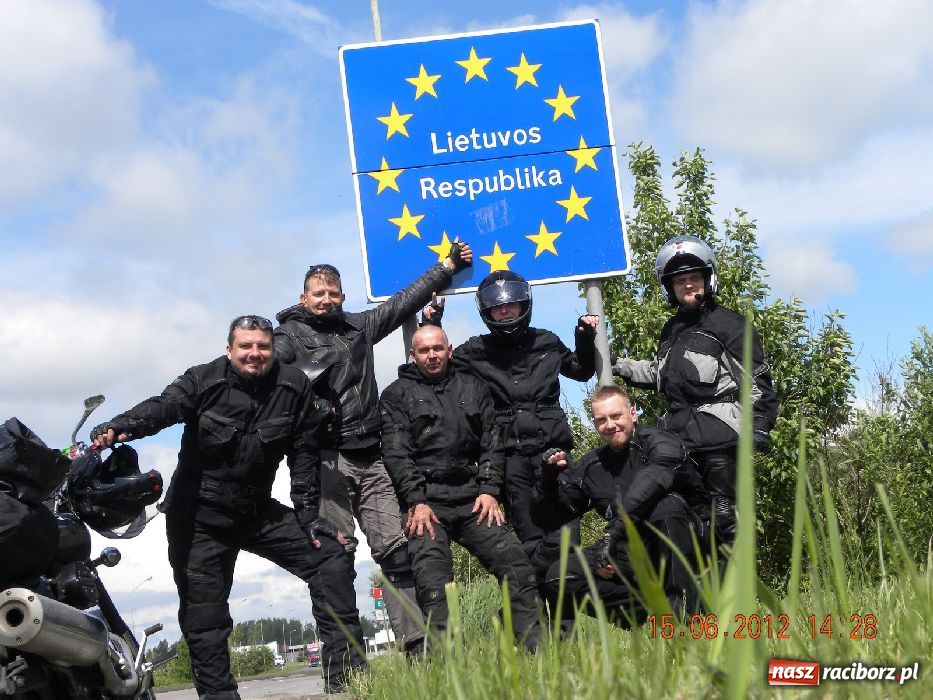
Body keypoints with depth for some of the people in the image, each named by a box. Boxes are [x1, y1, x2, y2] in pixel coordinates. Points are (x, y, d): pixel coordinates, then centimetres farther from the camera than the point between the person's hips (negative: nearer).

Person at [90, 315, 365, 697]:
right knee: (203, 611, -1)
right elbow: (163, 407, -28)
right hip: (199, 515, -2)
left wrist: (309, 515, -5)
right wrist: (121, 426, -48)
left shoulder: (294, 387, -3)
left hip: (258, 511, 3)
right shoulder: (204, 380, -10)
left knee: (328, 556, -6)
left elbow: (305, 454, -1)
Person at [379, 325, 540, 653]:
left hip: (473, 498, 3)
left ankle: (535, 648, -7)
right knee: (433, 582, -18)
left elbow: (491, 442, 13)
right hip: (425, 501, -3)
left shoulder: (473, 388, 19)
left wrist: (489, 490, -1)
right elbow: (396, 453, -2)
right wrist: (416, 502, -13)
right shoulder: (397, 395, 9)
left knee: (515, 562, -11)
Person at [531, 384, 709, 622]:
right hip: (633, 554, 5)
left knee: (667, 504, -35)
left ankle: (682, 603, -26)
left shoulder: (659, 442, -8)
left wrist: (614, 531, -41)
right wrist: (548, 475, -9)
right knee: (559, 574, -14)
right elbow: (550, 516, 11)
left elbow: (654, 477, -33)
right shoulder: (591, 465, 9)